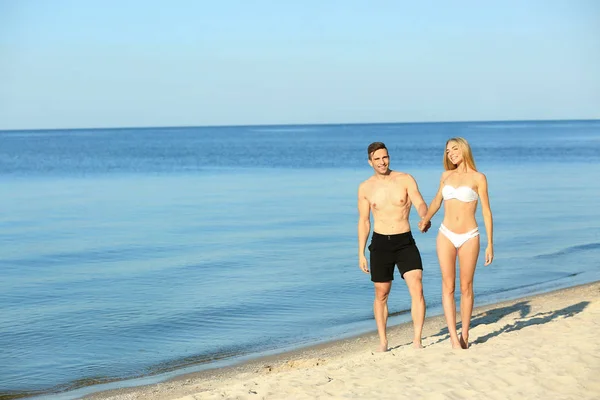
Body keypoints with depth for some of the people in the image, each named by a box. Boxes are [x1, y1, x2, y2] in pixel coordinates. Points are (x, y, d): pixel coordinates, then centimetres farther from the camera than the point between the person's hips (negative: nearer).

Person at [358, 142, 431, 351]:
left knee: (417, 289, -14)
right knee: (381, 294, 9)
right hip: (380, 243, 1)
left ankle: (417, 341, -8)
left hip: (405, 242, -1)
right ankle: (383, 342, 22)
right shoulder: (365, 188, 3)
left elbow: (420, 204, -12)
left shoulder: (406, 179, -2)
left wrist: (424, 215, -37)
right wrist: (361, 253, 5)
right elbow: (363, 222, 8)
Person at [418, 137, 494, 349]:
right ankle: (453, 337, -7)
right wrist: (425, 220, 24)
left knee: (466, 287, 4)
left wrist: (490, 244, -5)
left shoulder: (478, 178, -2)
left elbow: (486, 211, -2)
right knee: (448, 286, -5)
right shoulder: (446, 176, 8)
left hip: (469, 237, -2)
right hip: (446, 236, 3)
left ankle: (464, 335, 14)